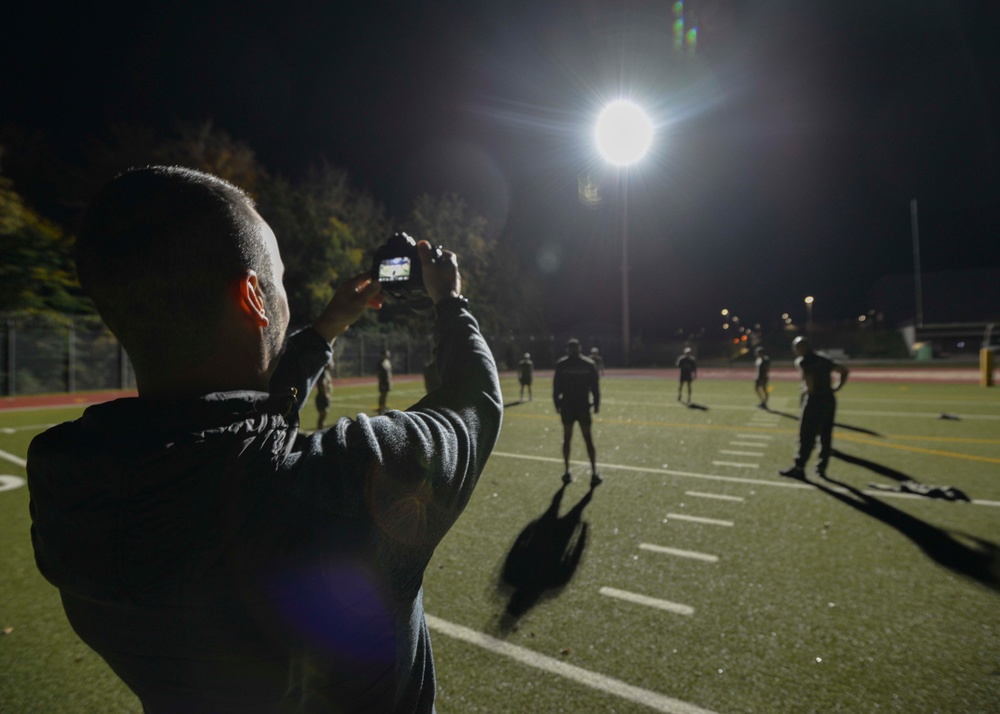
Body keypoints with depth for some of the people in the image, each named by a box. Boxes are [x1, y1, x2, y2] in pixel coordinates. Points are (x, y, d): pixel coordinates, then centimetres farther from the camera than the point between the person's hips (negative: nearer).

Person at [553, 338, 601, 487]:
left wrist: (557, 403, 4)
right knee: (588, 439, 5)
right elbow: (595, 386, 0)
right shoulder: (589, 364, 1)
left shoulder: (561, 364, -2)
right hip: (583, 406, 0)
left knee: (566, 439, 10)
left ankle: (567, 472, 14)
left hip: (567, 406, 0)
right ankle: (594, 473, 3)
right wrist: (597, 404, 7)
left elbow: (557, 386, -3)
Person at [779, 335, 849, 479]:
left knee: (806, 436, -1)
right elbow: (844, 370, 14)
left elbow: (808, 377, -25)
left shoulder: (802, 361, -8)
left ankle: (799, 467, 4)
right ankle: (821, 467, 20)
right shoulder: (825, 358, 15)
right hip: (829, 399, 7)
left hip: (814, 400, -7)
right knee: (826, 436, 13)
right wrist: (837, 387, 10)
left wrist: (810, 391, -10)